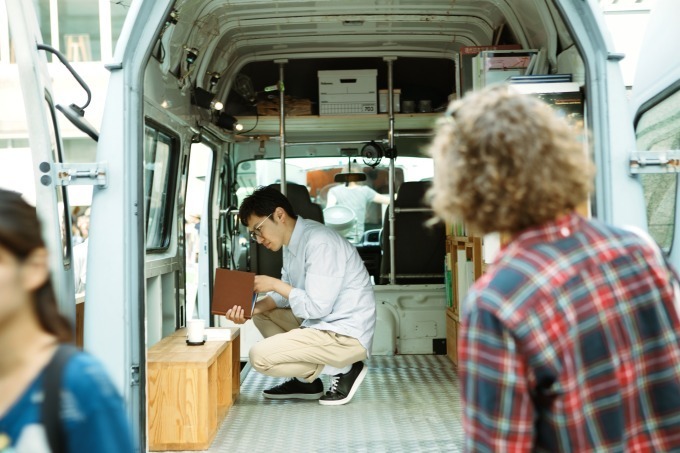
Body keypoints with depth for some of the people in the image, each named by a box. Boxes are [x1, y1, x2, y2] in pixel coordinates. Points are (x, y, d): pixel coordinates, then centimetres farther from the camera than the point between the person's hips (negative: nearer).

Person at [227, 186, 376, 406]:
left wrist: (275, 284, -14)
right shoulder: (292, 241, 8)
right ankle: (306, 381, 12)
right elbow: (286, 294, 13)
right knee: (261, 314, 16)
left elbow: (317, 307, -24)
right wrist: (252, 309, -4)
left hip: (347, 335, -10)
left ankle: (342, 370, -2)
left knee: (260, 357, -17)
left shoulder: (319, 242, -22)